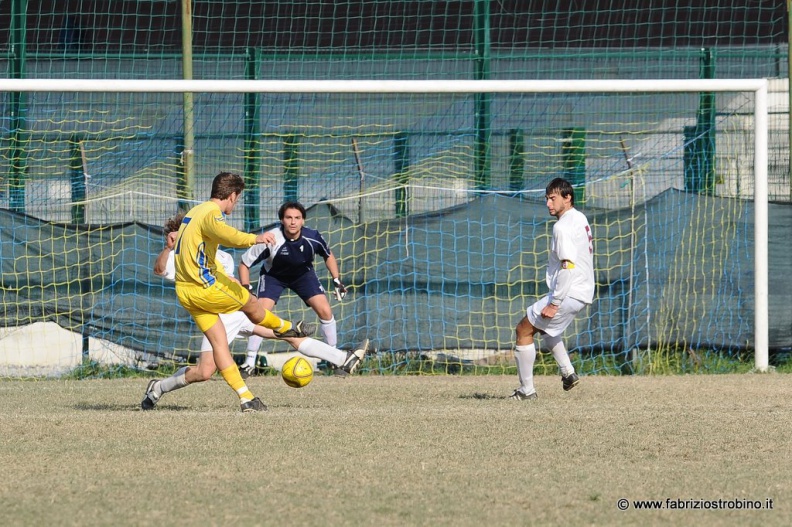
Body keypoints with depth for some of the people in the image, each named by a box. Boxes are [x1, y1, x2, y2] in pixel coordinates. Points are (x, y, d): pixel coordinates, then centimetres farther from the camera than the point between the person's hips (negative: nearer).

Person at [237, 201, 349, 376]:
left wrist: (337, 280, -7)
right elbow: (245, 263, -22)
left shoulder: (312, 237, -26)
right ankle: (250, 362, -10)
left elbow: (328, 255, -2)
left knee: (325, 311, -9)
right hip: (273, 276, -2)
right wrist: (246, 288, -30)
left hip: (303, 274, 2)